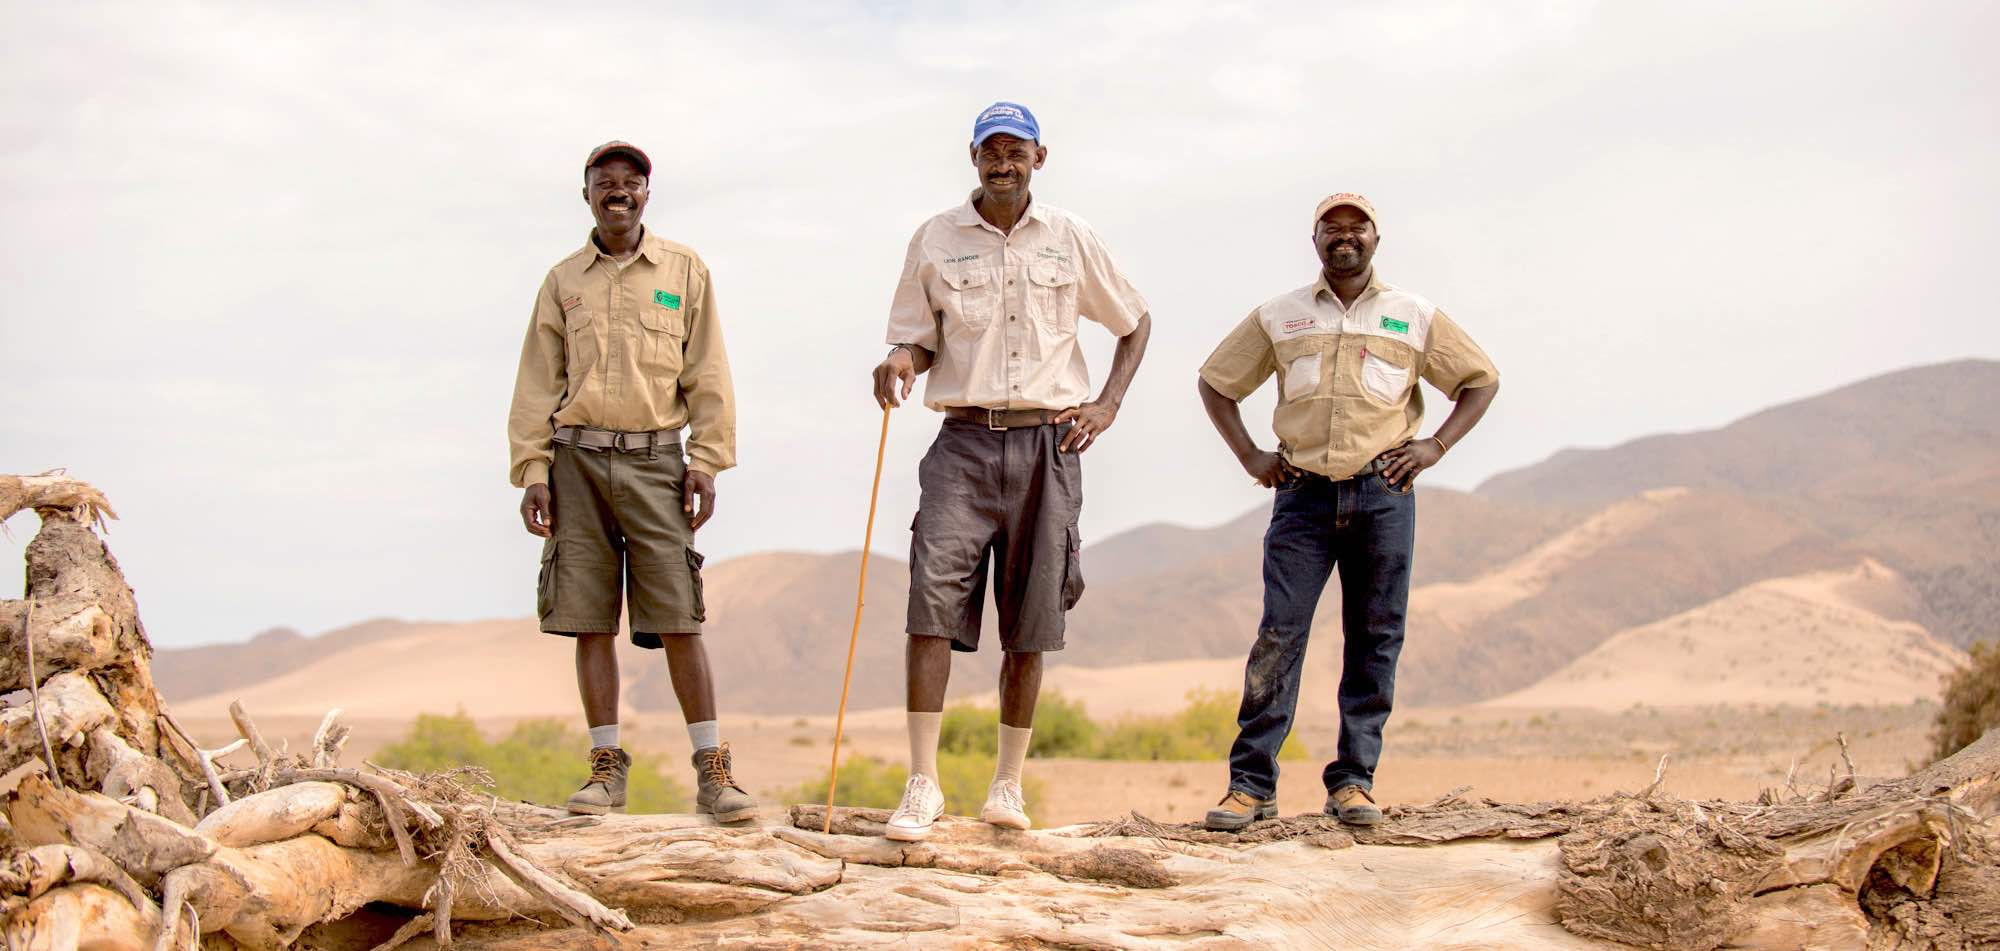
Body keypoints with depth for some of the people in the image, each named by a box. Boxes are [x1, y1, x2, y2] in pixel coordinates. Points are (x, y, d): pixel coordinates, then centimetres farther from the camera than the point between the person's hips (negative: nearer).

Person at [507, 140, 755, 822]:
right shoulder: (563, 281, 13)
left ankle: (712, 770, -5)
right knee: (589, 617, 0)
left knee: (677, 618, -8)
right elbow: (538, 383, 11)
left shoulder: (684, 270, 9)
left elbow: (707, 375, 5)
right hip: (578, 461, 2)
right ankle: (607, 766, 7)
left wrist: (706, 461, -3)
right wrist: (532, 470, 2)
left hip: (654, 460, -2)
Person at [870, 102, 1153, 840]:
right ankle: (923, 784, -15)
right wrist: (901, 363, -15)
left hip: (1048, 446, 1)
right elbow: (917, 339, 9)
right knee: (932, 595, -17)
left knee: (1030, 622, 3)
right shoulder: (935, 240, 6)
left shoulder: (1070, 239, 7)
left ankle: (1008, 784, 14)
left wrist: (1106, 406, 4)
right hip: (965, 443, -1)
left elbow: (1136, 323, 17)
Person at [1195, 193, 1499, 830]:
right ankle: (1251, 784, -7)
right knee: (1278, 634, -9)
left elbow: (1482, 380, 17)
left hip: (1383, 495, 1)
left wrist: (1436, 445, 4)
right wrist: (1249, 455, 8)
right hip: (1303, 495, 0)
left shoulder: (1416, 318, 10)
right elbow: (1215, 382, 20)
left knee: (1374, 640, 1)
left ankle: (1353, 781, 7)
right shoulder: (1278, 318, 11)